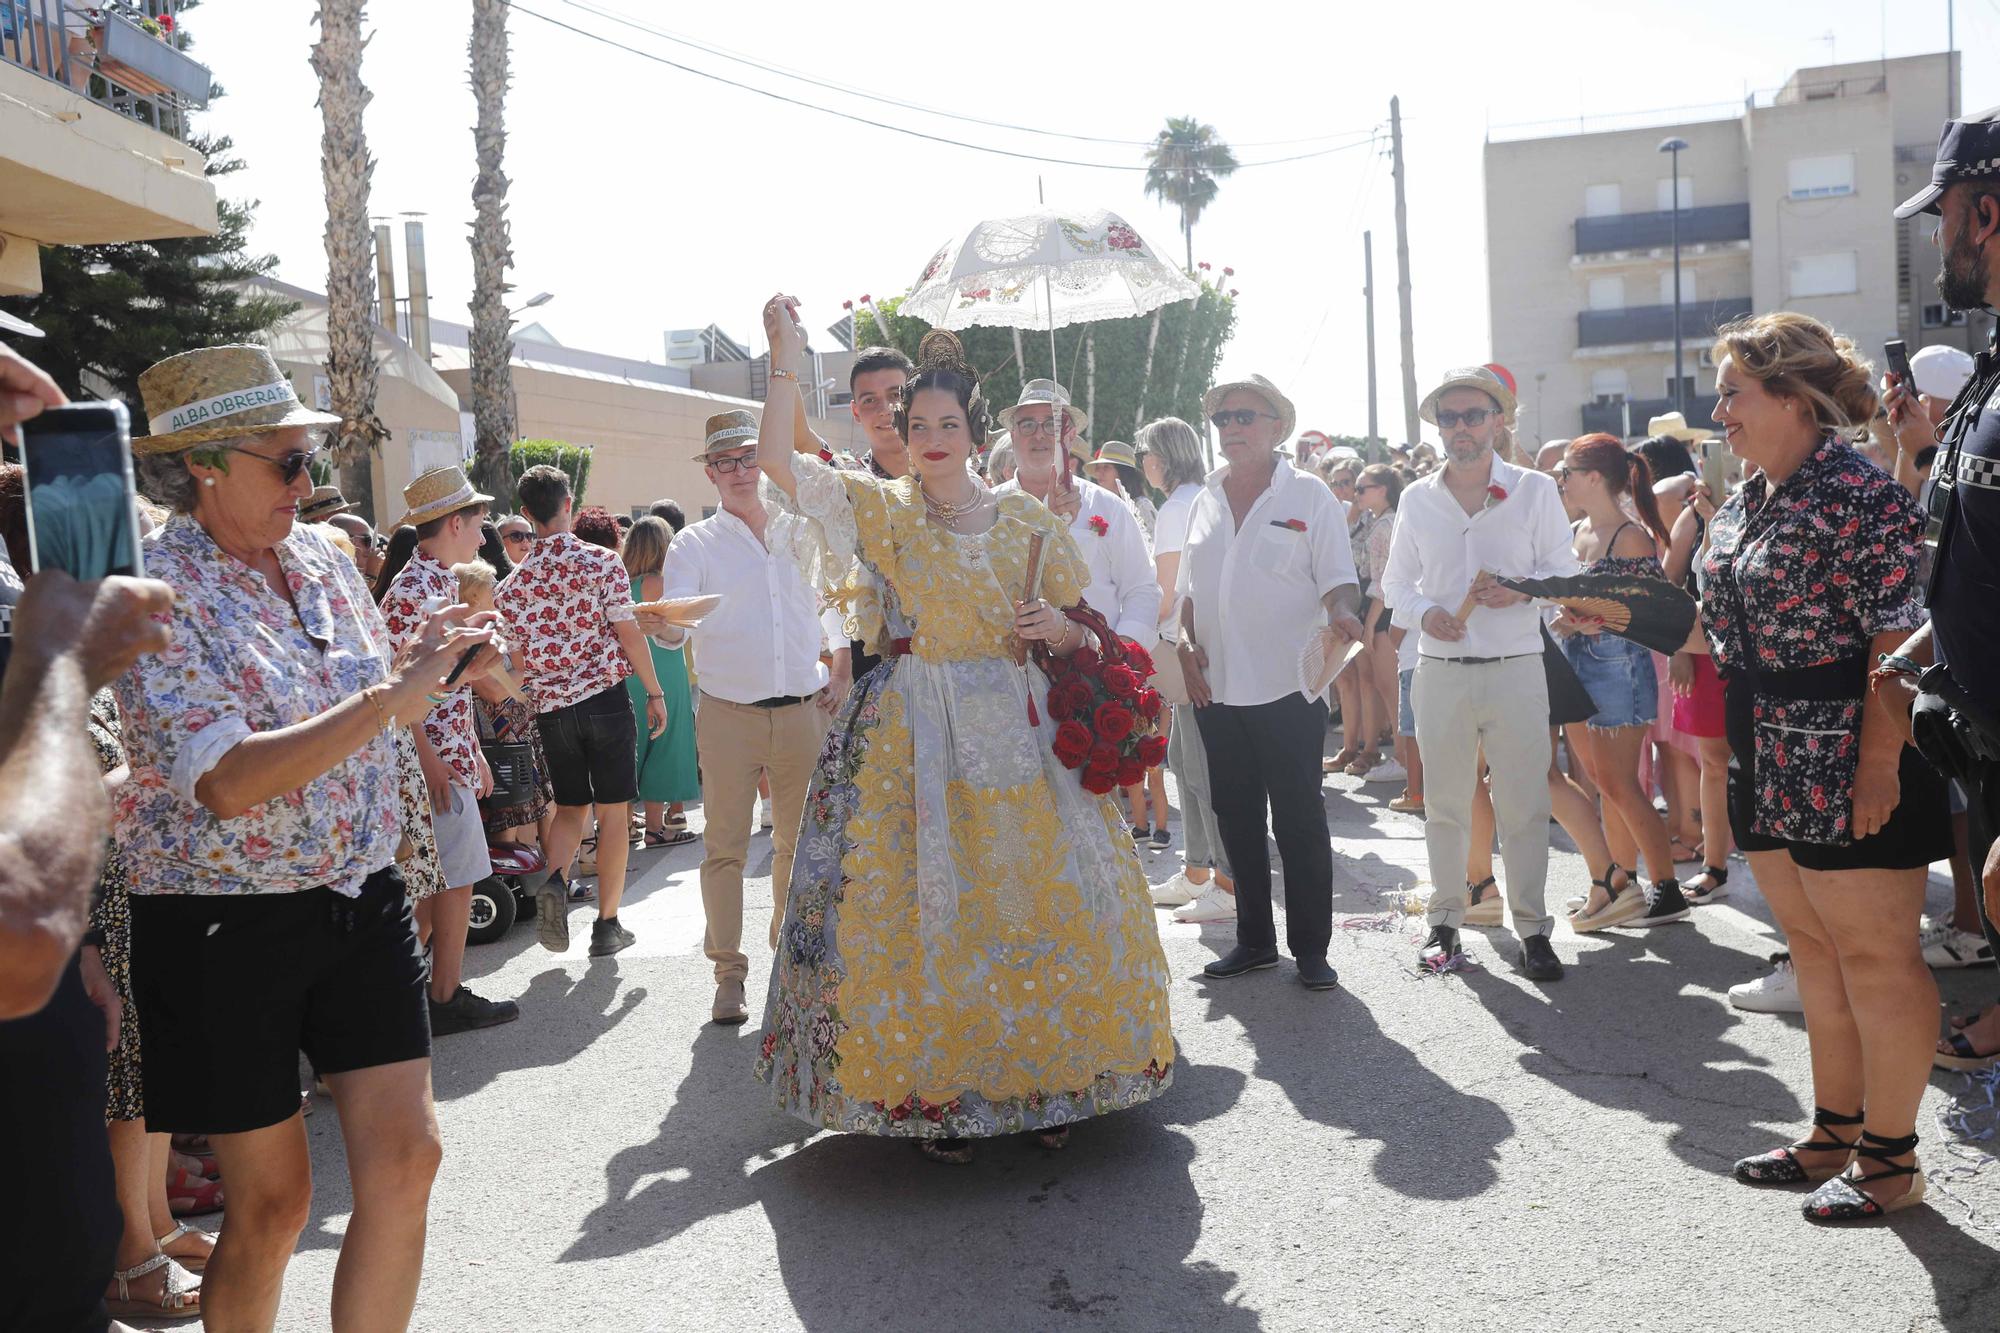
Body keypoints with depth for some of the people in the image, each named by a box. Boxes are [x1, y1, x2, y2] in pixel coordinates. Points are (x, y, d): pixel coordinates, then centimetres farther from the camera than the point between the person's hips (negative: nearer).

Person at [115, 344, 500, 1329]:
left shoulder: (322, 559, 6)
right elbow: (230, 782, -27)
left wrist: (432, 664, 3)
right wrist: (391, 695, -27)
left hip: (363, 902, 6)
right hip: (227, 926, -5)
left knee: (405, 1159, 2)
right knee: (272, 1197, 7)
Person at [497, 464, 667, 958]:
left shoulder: (512, 584, 3)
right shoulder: (601, 561, -8)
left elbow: (517, 660, 7)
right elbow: (628, 633, -9)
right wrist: (655, 693, 0)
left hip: (553, 709, 3)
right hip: (607, 698, -3)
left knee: (571, 806, 18)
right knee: (613, 812, 6)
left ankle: (553, 879, -10)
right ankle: (608, 925, 10)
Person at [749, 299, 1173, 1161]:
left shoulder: (1030, 521, 8)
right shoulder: (881, 510, 3)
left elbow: (1081, 636, 14)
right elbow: (778, 461, -9)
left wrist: (1057, 628, -8)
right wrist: (785, 361, -14)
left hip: (1019, 733, 2)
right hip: (916, 733, -2)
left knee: (1039, 896, 2)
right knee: (921, 904, -2)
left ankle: (1047, 1078, 17)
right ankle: (932, 1091, 11)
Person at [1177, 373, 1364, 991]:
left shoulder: (1308, 495, 0)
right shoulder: (1205, 501, 13)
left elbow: (1338, 580, -4)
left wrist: (1341, 612, -26)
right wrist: (1186, 645, 3)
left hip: (1287, 686, -5)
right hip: (1217, 687, 5)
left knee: (1299, 819, 0)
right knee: (1236, 818, 11)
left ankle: (1311, 947, 12)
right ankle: (1254, 939, 24)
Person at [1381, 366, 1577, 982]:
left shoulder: (1535, 490, 3)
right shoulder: (1416, 499, 8)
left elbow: (1566, 573, 5)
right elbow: (1396, 580, 13)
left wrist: (1523, 588, -15)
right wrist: (1424, 612, -7)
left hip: (1516, 669, -2)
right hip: (1440, 670, 2)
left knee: (1523, 806, 0)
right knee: (1444, 803, 9)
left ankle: (1532, 927, 11)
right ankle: (1445, 919, 21)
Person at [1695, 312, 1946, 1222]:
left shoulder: (1859, 497, -16)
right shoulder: (1745, 505, 11)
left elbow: (1899, 641, -20)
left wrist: (1879, 764, -22)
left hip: (1849, 771, -9)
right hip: (1773, 767, 9)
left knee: (1873, 955, 2)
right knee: (1814, 949, 16)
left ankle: (1891, 1157, 16)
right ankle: (1835, 1131, 29)